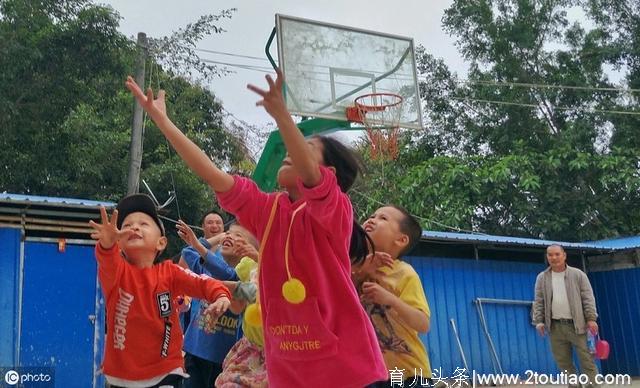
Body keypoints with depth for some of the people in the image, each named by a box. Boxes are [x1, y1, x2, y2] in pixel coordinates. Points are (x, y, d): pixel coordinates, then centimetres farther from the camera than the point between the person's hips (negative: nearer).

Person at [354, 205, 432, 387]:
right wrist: (360, 273, -20)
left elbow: (423, 324, -19)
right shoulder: (357, 266, 4)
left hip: (408, 372, -4)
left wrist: (390, 299, -33)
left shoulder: (404, 273, -11)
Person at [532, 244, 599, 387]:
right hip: (555, 327, 3)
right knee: (564, 363, 5)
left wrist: (591, 319, -9)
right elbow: (538, 302, 7)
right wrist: (539, 321, -2)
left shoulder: (578, 275, 2)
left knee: (587, 360, -2)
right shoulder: (542, 278, 8)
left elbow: (588, 298, -1)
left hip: (576, 325, -2)